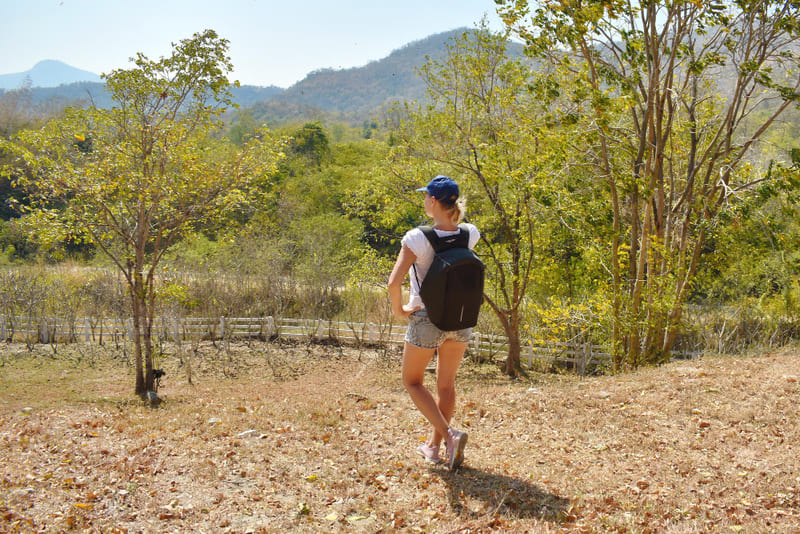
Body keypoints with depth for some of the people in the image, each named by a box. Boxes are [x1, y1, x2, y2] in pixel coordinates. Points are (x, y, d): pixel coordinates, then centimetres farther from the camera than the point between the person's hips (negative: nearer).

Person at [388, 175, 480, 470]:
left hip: (427, 320, -4)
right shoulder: (469, 234, -6)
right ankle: (434, 446, 31)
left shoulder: (417, 238, -19)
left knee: (412, 381, 16)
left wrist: (399, 310, -10)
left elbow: (394, 283, -25)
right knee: (446, 384, 21)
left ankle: (449, 434, -2)